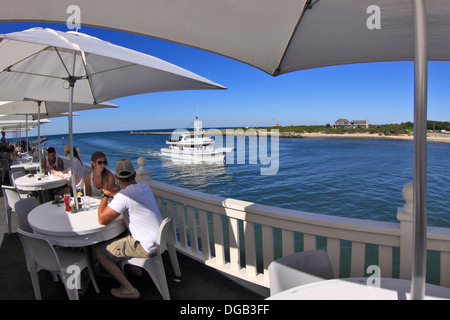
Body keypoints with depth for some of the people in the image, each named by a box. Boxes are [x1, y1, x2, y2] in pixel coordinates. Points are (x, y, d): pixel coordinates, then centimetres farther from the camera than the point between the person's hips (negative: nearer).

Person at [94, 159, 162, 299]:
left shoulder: (124, 196, -23)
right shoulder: (145, 187, 3)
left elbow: (102, 220, -18)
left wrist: (105, 195, -5)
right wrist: (115, 194, 11)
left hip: (146, 247, -9)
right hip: (159, 239, 9)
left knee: (99, 251, 0)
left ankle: (128, 289, 4)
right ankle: (134, 267, 38)